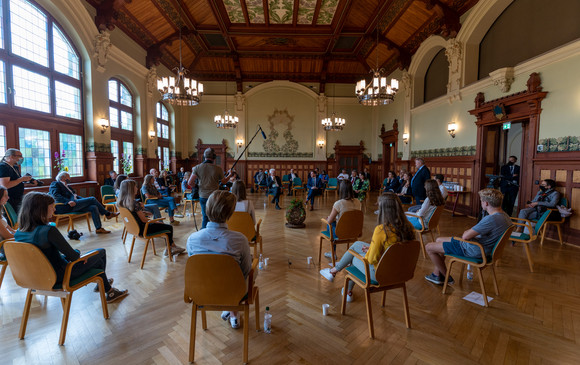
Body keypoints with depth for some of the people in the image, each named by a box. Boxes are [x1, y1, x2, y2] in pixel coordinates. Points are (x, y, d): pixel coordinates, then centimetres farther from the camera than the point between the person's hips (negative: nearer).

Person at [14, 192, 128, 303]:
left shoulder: (18, 233, -6)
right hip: (60, 276, -8)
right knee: (101, 252, 13)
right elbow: (73, 256, -26)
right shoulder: (49, 231, -32)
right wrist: (77, 252, -6)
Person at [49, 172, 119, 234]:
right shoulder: (55, 184, 4)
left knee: (93, 207, -11)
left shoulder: (67, 186, 31)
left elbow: (74, 195, 26)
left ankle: (99, 228, -12)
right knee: (92, 199, -14)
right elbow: (56, 196, -12)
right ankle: (108, 214, -1)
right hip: (65, 207, -9)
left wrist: (85, 200, 7)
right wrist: (68, 202, -26)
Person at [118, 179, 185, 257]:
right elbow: (144, 220, -22)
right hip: (142, 229, -10)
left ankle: (173, 246, 24)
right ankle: (168, 250, 20)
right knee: (169, 227, 4)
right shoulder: (134, 203, -27)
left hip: (135, 227, 10)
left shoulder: (121, 201, 1)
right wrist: (156, 222, -8)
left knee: (166, 225, 21)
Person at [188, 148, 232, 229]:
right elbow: (223, 181, 5)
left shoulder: (197, 168, -5)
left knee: (205, 217, 16)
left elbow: (190, 183, -9)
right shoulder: (218, 169, -11)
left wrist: (197, 185, 12)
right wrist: (229, 174, 22)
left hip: (202, 197, 3)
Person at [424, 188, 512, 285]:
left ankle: (447, 277, 15)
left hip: (473, 251, -10)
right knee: (439, 240, 22)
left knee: (429, 247, -4)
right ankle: (437, 274, 25)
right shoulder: (504, 216, 1)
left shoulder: (491, 219, -32)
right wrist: (470, 231, 2)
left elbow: (465, 236, -28)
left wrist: (467, 232, -5)